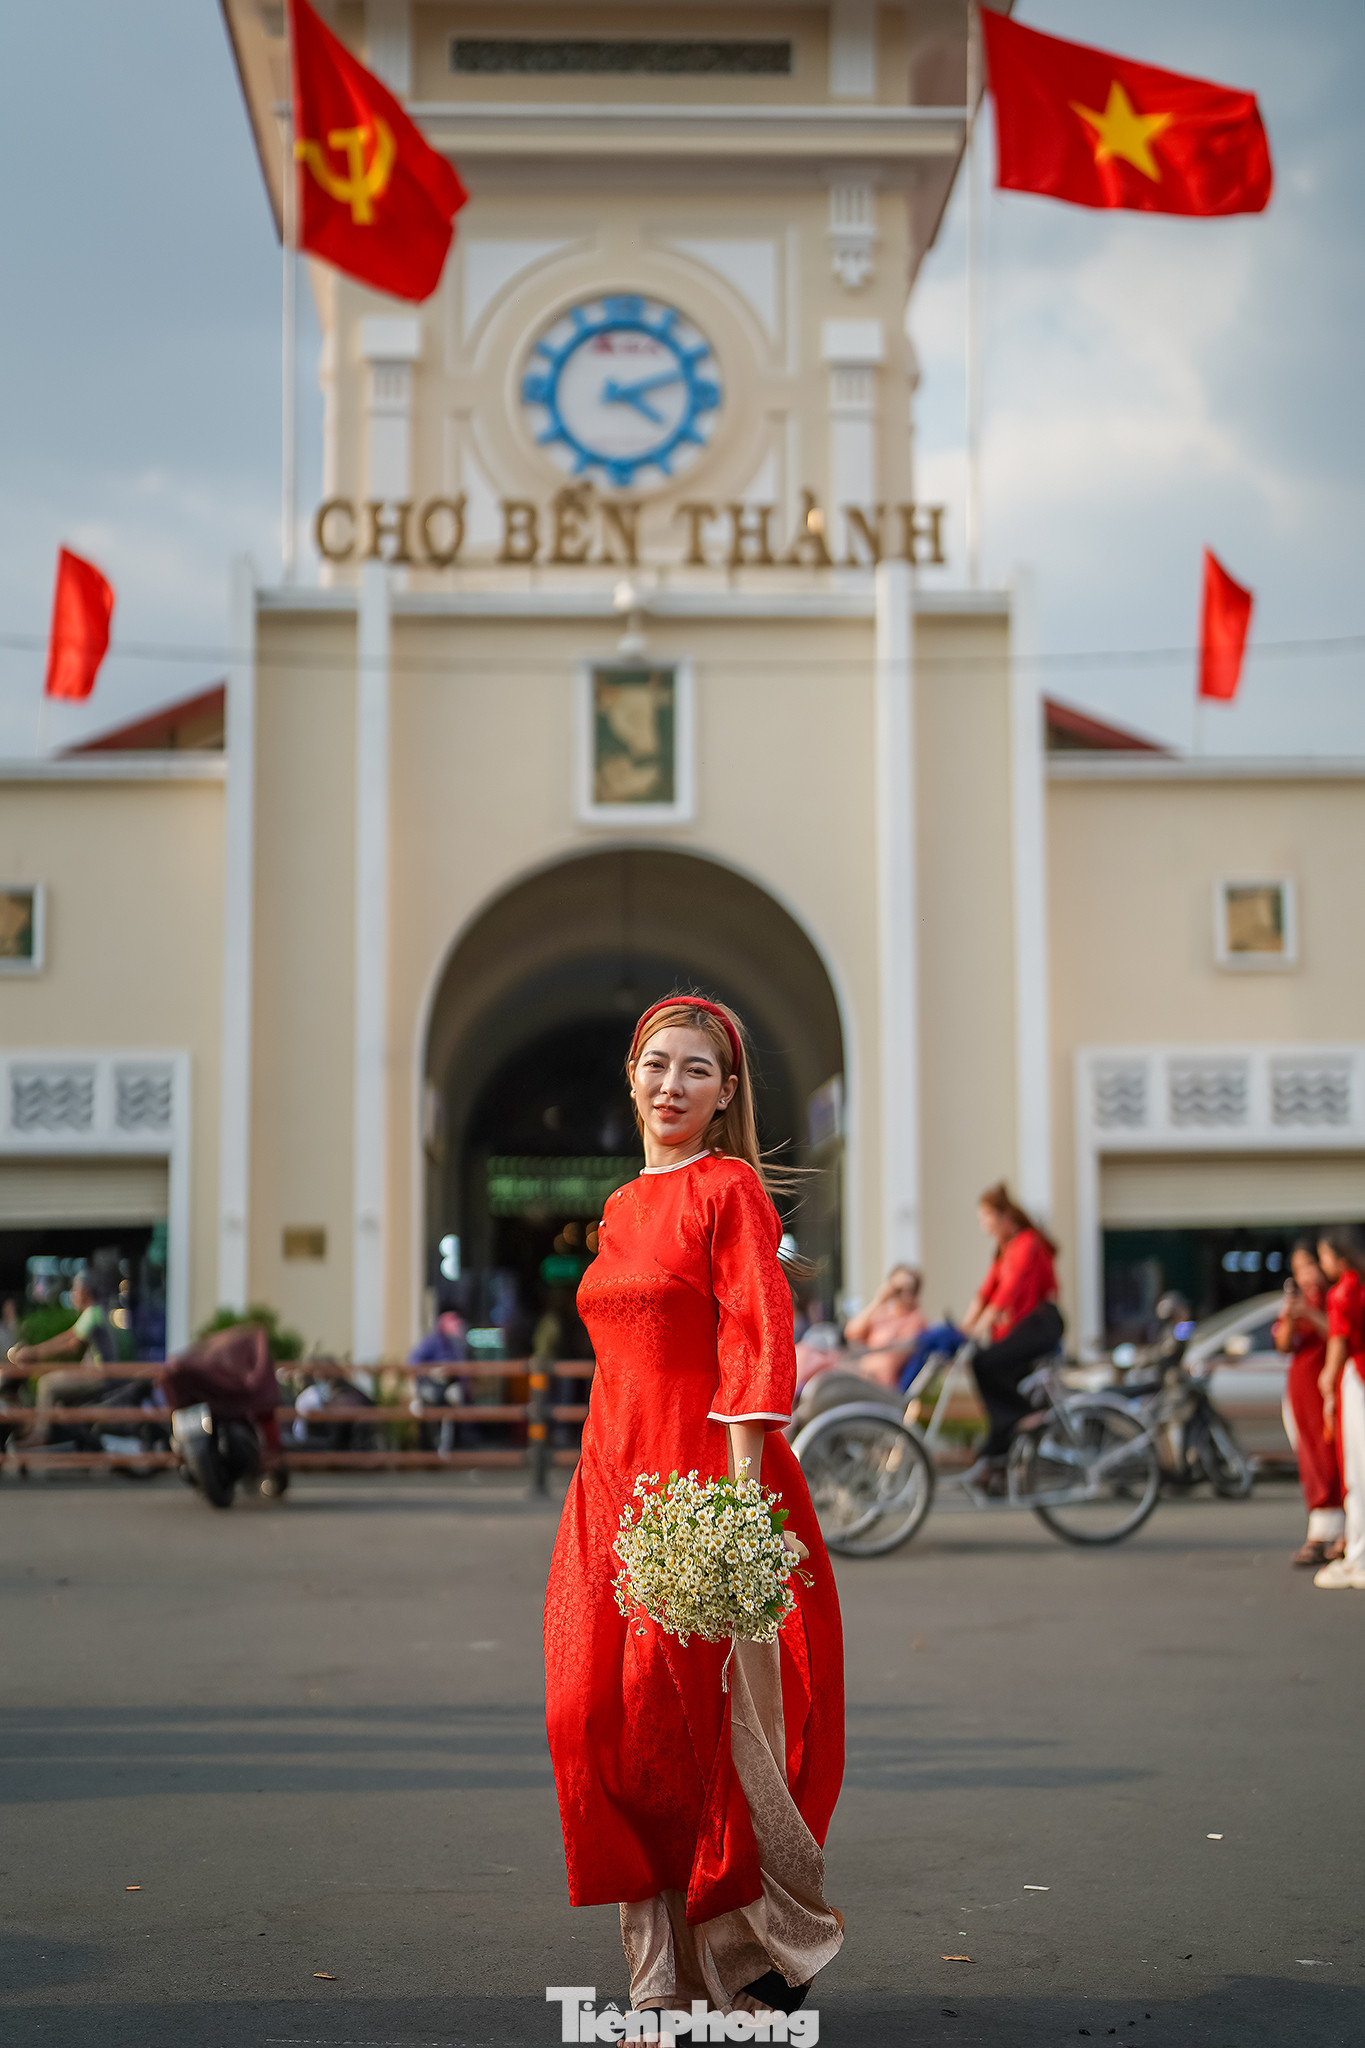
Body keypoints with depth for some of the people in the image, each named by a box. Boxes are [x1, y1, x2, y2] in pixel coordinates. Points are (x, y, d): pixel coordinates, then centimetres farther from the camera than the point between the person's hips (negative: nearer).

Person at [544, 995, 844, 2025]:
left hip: (703, 1476, -7)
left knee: (708, 1724, -4)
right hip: (612, 1477, 7)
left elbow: (758, 1343, -14)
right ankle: (667, 1978, 14)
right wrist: (620, 1483, 14)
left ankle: (775, 1955, 16)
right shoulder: (623, 1206, 16)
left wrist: (733, 1496, -21)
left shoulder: (730, 1189, -6)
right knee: (605, 1718, 4)